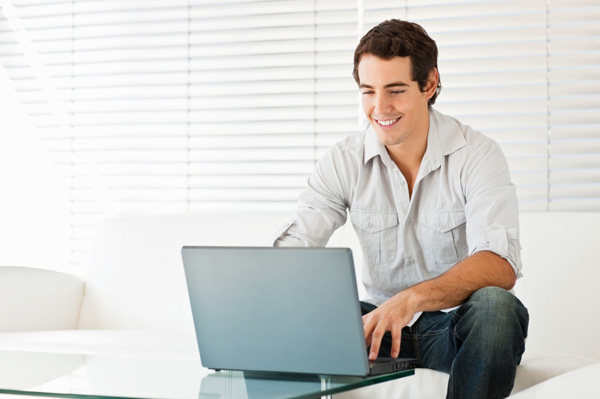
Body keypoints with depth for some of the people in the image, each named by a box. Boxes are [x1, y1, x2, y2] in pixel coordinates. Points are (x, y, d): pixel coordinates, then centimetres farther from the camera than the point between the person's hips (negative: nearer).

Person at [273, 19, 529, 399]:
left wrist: (411, 298, -43)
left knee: (494, 304, -36)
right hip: (381, 322, 2)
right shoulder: (343, 161, -1)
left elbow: (500, 266, -26)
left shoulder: (477, 155, -12)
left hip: (456, 325, -2)